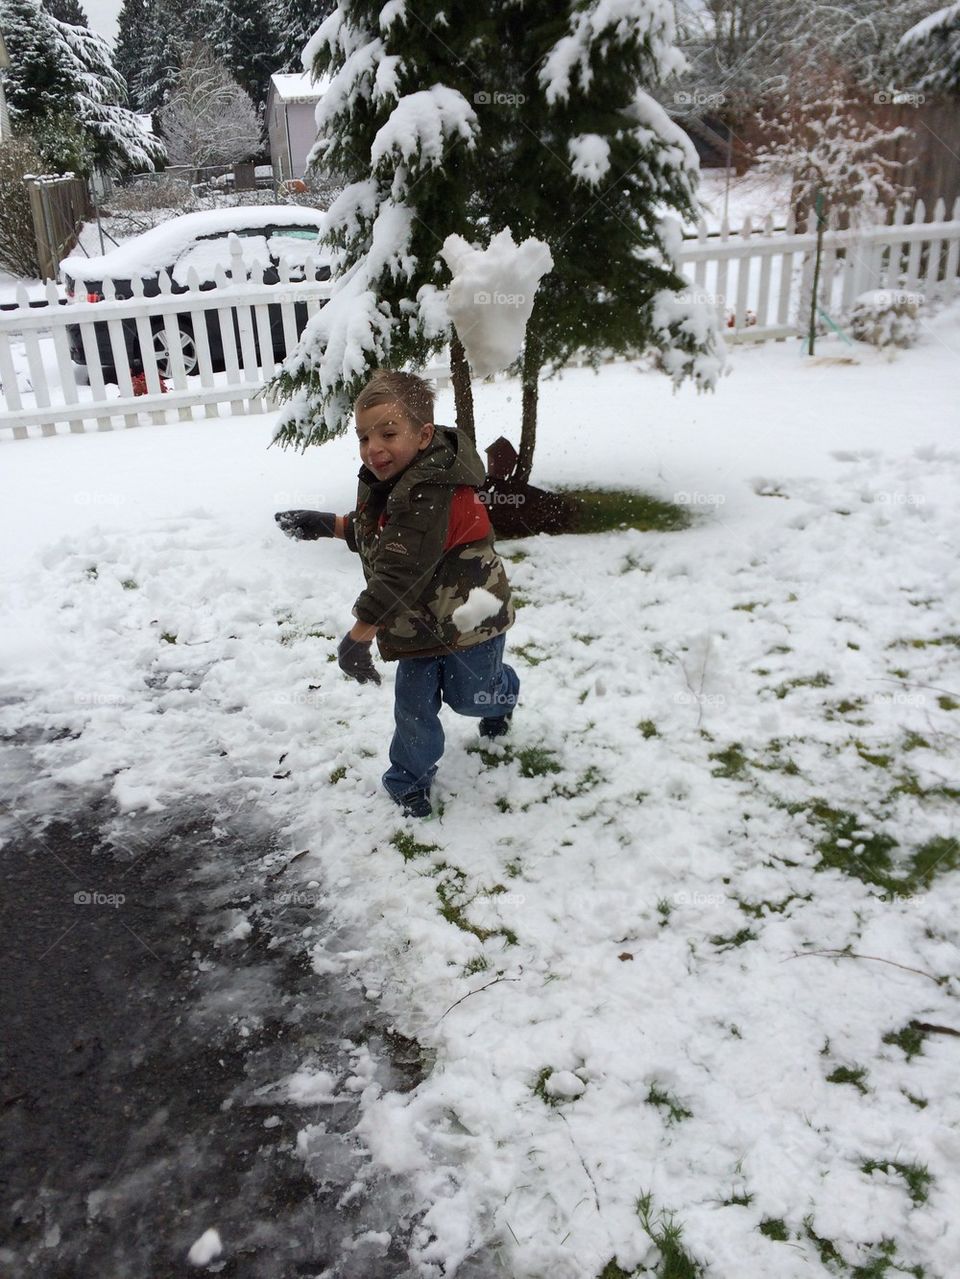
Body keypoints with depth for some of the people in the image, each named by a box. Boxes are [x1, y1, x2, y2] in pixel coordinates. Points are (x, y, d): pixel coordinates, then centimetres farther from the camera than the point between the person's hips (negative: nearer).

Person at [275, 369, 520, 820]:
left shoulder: (431, 494, -35)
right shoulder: (383, 479, -2)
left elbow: (399, 573, -37)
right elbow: (376, 533, 18)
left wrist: (358, 636, -35)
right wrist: (329, 524, 3)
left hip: (466, 614, -7)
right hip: (420, 619, 7)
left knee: (468, 694, 17)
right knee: (413, 702, 6)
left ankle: (501, 693, 53)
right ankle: (410, 778, 26)